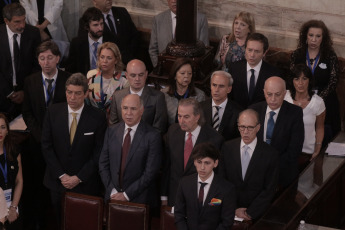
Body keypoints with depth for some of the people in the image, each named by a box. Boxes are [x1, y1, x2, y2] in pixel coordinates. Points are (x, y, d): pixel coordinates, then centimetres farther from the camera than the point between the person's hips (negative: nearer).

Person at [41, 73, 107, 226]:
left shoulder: (98, 117, -9)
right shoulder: (53, 112, -3)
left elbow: (99, 152, -7)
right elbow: (46, 146, -2)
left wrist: (79, 178, -11)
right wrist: (61, 175, -8)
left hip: (85, 184, -2)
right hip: (57, 181, 2)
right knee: (60, 223, 12)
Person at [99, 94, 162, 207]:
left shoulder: (153, 136, -10)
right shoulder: (111, 131, 5)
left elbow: (151, 172, -12)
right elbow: (103, 164, 7)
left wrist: (126, 195, -13)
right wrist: (112, 191, -5)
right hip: (113, 196, 3)